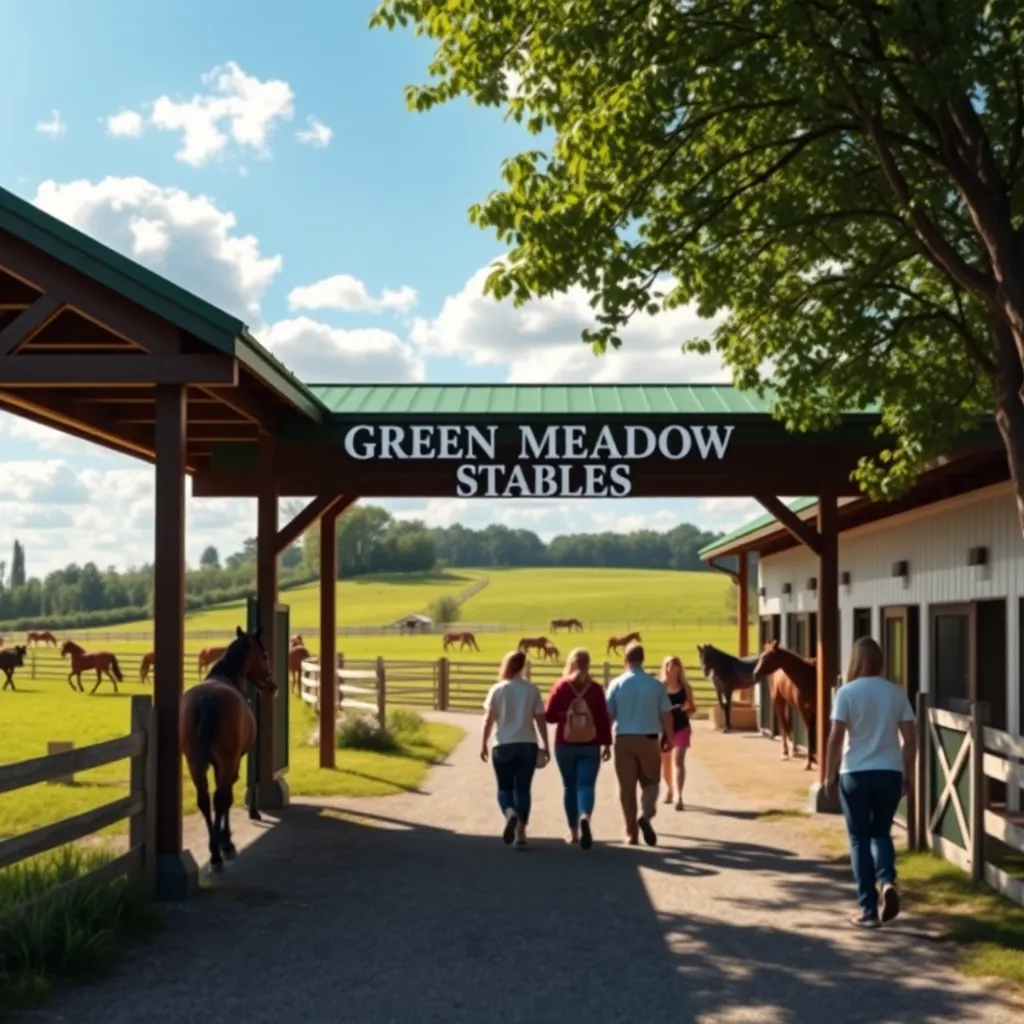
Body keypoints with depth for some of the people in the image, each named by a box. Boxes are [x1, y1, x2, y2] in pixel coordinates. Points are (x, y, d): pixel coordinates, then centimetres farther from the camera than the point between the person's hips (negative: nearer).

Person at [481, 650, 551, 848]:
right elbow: (540, 720, 0)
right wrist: (546, 746, 7)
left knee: (504, 787, 10)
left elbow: (488, 719, -4)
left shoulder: (497, 689, -3)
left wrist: (483, 744, 6)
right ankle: (520, 832, 4)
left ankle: (510, 814, -21)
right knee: (522, 788, 8)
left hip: (503, 745, -1)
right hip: (527, 744, 1)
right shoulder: (532, 690, 0)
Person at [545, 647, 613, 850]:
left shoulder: (560, 687, -4)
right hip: (590, 746, 0)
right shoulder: (596, 689, -2)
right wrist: (606, 744, 6)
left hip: (565, 745, 0)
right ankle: (585, 817, -31)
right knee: (586, 785, -3)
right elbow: (604, 718, -1)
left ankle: (573, 831, 15)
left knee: (569, 787, 12)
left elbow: (549, 716, -2)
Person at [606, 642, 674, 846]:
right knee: (650, 782, 14)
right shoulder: (655, 684, -2)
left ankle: (631, 833, 9)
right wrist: (668, 738, 15)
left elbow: (608, 714, -3)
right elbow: (666, 715, 0)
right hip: (649, 739, 0)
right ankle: (646, 815, -12)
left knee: (627, 787, 7)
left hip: (624, 740, 0)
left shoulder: (616, 684, -3)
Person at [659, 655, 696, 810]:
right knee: (666, 762, 18)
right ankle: (669, 788, 44)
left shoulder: (685, 688, 0)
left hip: (681, 728, -1)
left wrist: (688, 708, -14)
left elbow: (693, 708, 8)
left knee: (678, 761, -14)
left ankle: (679, 796, -21)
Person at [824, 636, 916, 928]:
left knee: (860, 839, 6)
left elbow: (836, 738, -10)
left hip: (855, 774, -3)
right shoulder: (895, 692, 2)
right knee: (881, 832, 20)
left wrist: (830, 775, -1)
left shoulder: (847, 692, -8)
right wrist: (907, 773, 13)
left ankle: (868, 910, 6)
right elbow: (910, 738, 3)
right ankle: (888, 881, -7)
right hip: (889, 773, 3)